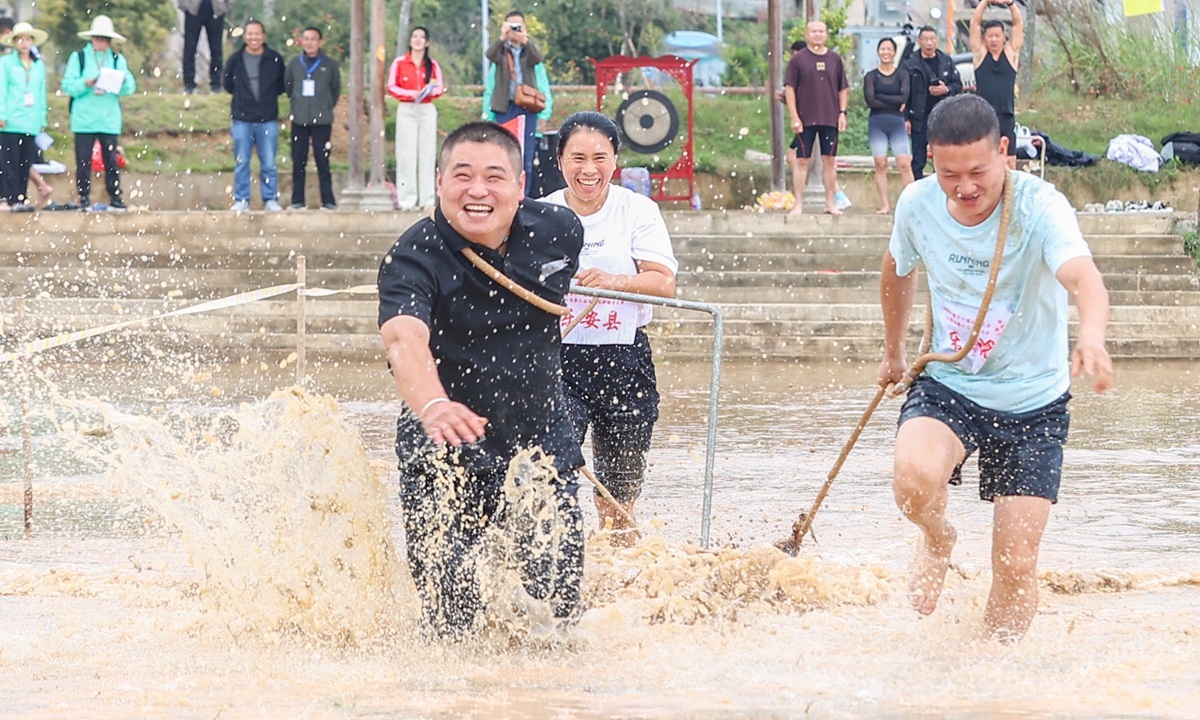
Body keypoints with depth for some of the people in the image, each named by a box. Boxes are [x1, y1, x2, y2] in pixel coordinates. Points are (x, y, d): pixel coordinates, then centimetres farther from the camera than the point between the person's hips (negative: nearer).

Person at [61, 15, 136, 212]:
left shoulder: (118, 60, 12)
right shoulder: (78, 57, 7)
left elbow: (130, 88, 3)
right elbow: (67, 86, -1)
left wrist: (122, 82, -19)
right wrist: (86, 84, -18)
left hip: (109, 120, 1)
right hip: (84, 119, -1)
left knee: (111, 161, -1)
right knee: (83, 161, -2)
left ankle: (115, 199, 2)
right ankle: (83, 199, 3)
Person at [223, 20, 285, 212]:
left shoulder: (275, 59, 1)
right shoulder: (235, 60, 2)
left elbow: (282, 86, 12)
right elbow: (228, 85, 14)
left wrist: (267, 97, 5)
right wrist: (243, 97, 9)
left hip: (268, 119, 0)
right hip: (242, 119, 1)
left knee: (269, 163, 1)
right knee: (241, 163, 3)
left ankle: (271, 199, 9)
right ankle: (241, 200, 9)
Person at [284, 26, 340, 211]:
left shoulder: (330, 64, 1)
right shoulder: (294, 63, 4)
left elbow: (336, 89, 12)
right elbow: (287, 87, 15)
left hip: (322, 120, -2)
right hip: (299, 120, 2)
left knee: (323, 161, -1)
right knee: (298, 162, 3)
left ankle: (328, 200, 3)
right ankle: (297, 200, 9)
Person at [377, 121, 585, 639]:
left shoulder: (559, 233, -6)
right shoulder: (415, 257, -21)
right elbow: (404, 339, -42)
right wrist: (432, 406, -62)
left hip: (539, 445, 3)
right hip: (444, 458, -3)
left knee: (558, 602, -5)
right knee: (453, 622, -3)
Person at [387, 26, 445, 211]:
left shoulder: (432, 65, 9)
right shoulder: (399, 63, 4)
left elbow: (440, 87, 4)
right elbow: (391, 87, -1)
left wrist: (431, 91, -18)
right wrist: (410, 94, -16)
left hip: (427, 110, 2)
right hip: (406, 110, -1)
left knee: (426, 153, -1)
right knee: (406, 154, -5)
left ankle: (426, 199, 0)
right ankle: (406, 200, -5)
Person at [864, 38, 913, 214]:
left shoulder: (902, 75, 7)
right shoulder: (871, 77, 5)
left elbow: (904, 97, -7)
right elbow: (870, 101, -8)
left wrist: (881, 97, -9)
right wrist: (895, 103, -8)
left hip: (897, 123, 0)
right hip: (877, 124, 0)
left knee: (905, 164, -8)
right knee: (880, 164, -1)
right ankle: (884, 204, 4)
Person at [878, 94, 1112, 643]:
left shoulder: (1039, 206, -24)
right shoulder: (917, 205, -10)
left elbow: (1083, 277, -43)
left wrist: (1091, 335, -65)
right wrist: (893, 351, 27)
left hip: (1033, 401, -2)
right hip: (948, 386, 2)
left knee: (1016, 565, -4)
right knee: (914, 479, -30)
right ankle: (938, 540, 5)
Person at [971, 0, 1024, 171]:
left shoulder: (1011, 53, 8)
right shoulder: (980, 53, 7)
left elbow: (1019, 24, 3)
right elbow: (975, 23, 2)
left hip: (1006, 118, 1)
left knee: (1009, 160, 0)